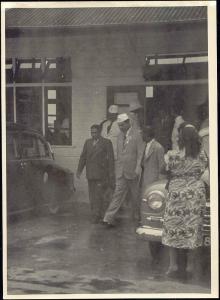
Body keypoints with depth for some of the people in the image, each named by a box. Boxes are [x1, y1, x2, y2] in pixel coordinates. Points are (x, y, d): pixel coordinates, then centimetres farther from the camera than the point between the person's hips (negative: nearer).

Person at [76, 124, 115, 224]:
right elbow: (83, 157, 12)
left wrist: (111, 174, -6)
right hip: (90, 174, 5)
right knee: (92, 196, 7)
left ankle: (96, 215, -3)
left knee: (98, 195, -8)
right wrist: (79, 170, 3)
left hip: (101, 174, -5)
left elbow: (111, 159, -2)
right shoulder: (88, 142, 13)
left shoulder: (106, 143, -1)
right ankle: (98, 215, 16)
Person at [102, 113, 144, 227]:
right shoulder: (120, 136, 11)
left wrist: (138, 168, -16)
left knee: (135, 195, 7)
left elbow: (140, 153, -9)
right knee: (118, 193, -2)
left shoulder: (136, 135, -7)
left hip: (132, 170, -4)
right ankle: (109, 218, -8)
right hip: (121, 171, 4)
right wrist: (117, 167, 13)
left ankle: (137, 218, 22)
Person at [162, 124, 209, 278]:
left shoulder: (173, 155, -15)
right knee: (194, 228, 10)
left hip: (177, 195, -2)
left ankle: (173, 265, 11)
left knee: (173, 228, 10)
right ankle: (190, 266, 16)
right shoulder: (202, 155, -5)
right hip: (197, 194, 2)